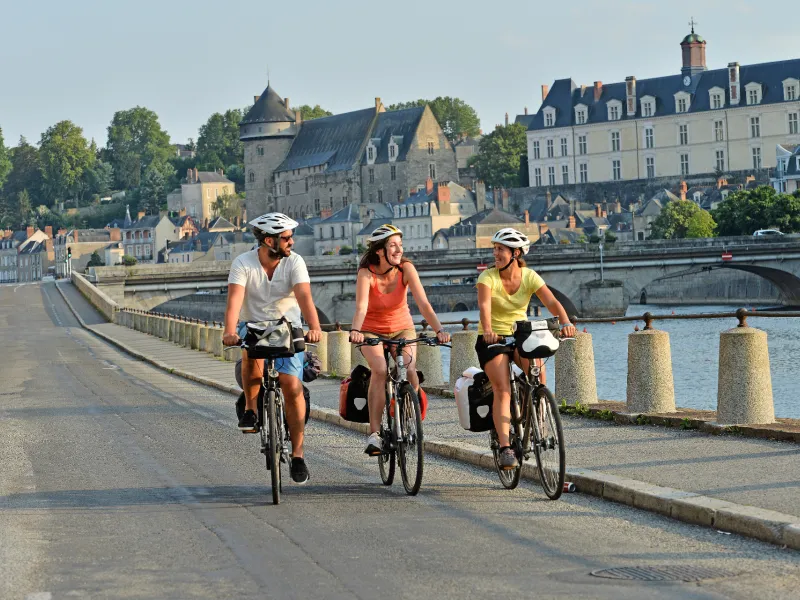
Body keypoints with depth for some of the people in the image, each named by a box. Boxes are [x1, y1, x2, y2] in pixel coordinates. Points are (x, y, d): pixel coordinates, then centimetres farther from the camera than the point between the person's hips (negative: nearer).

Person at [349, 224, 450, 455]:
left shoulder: (406, 269, -18)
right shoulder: (366, 273, -22)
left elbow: (423, 303, -26)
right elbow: (361, 307, -35)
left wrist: (439, 330, -40)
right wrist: (355, 331, -55)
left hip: (402, 328, 2)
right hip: (371, 331, -2)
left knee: (409, 370, -24)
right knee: (380, 370, -28)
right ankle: (374, 433, -24)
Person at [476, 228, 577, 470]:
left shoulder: (529, 277, -6)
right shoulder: (488, 277, -13)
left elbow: (551, 302, -18)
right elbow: (484, 305, -29)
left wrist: (566, 323, -37)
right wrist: (488, 330, -49)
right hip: (493, 339, -2)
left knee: (537, 367, -28)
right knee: (503, 390, -20)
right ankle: (505, 448, -26)